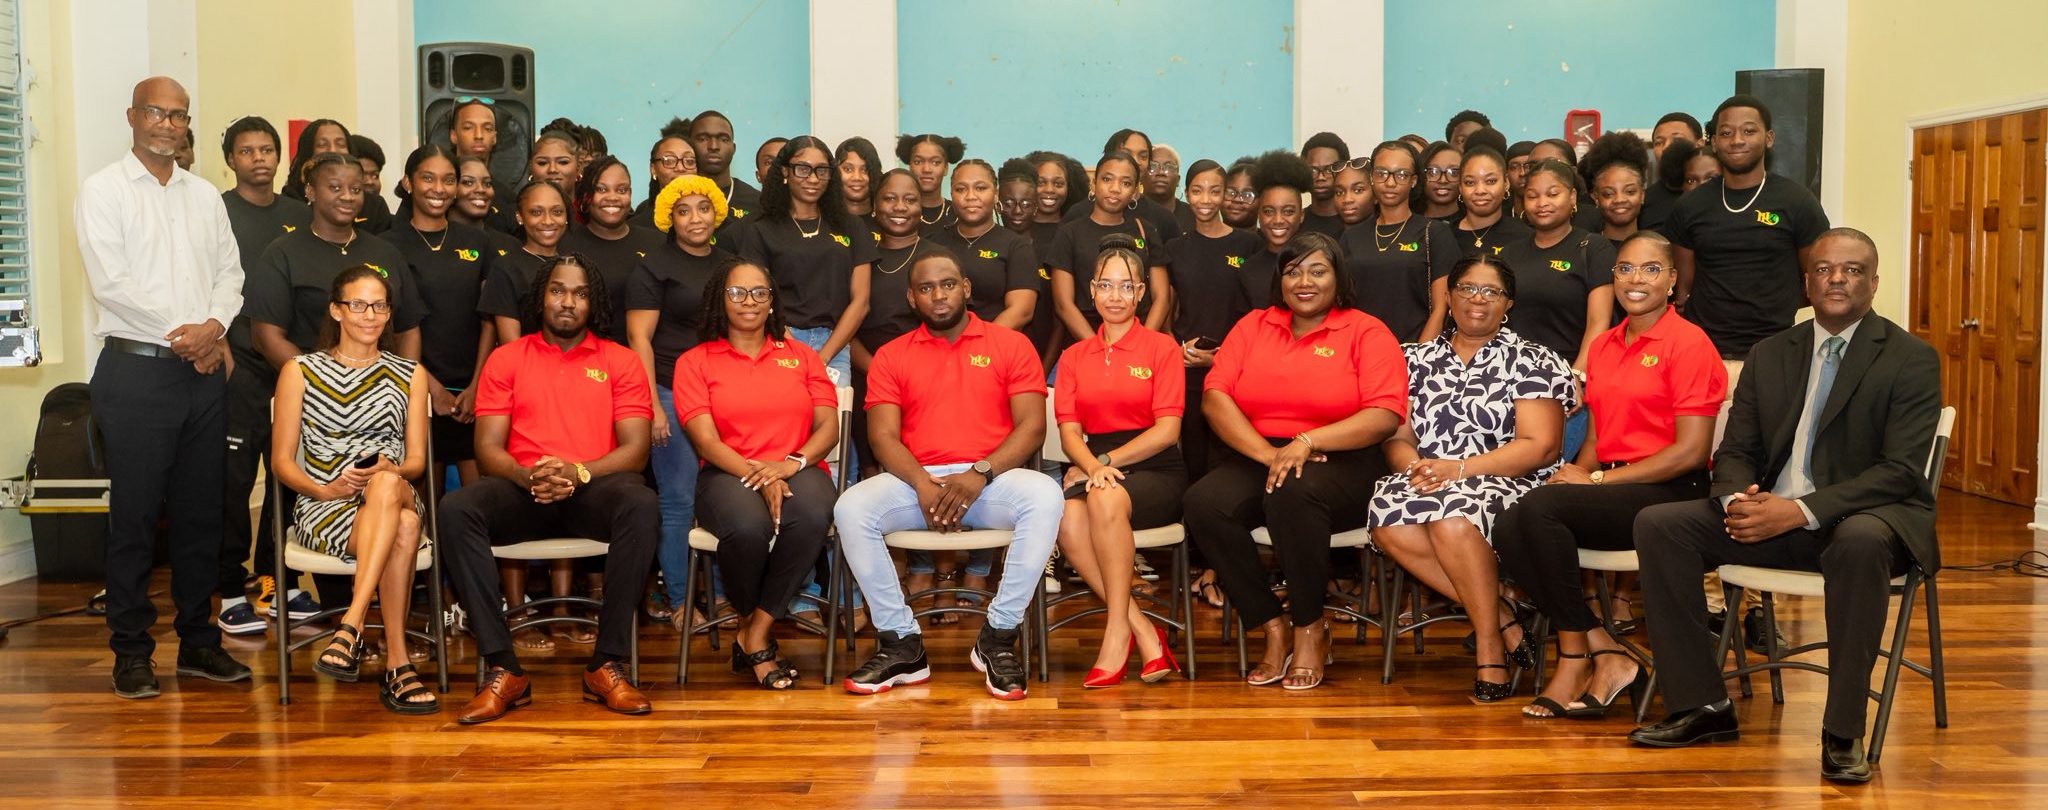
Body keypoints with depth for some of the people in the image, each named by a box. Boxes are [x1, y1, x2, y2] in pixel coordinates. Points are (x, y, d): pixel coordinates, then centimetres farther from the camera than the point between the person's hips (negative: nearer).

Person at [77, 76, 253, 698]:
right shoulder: (103, 190, 0)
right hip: (137, 371, -5)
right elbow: (109, 281, -10)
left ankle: (198, 640, 18)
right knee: (134, 514, -1)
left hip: (203, 370, 5)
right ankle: (131, 651, 8)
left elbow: (230, 270, 11)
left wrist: (213, 326, -8)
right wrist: (181, 333, -11)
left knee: (202, 511, 8)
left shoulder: (204, 196, 16)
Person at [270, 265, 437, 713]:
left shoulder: (410, 374, 20)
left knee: (386, 486, -40)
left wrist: (387, 471, -12)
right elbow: (282, 461, 8)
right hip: (323, 508, -2)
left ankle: (350, 626, -48)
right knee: (402, 528, -38)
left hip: (397, 492, 2)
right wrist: (325, 489, -13)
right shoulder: (300, 371, 14)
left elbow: (417, 460, 13)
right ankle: (397, 664, -41)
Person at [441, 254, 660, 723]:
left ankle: (607, 665, -27)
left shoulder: (620, 361, 12)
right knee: (456, 510, -30)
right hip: (522, 492, 1)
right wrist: (527, 476, -16)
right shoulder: (506, 359, 15)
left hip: (594, 490, -1)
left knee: (641, 506, -35)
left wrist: (578, 472, -17)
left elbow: (635, 449, 2)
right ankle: (502, 669, -28)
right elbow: (488, 447, 6)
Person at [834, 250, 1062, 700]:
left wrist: (980, 474, -16)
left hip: (992, 479, -1)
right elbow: (883, 435, 3)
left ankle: (998, 638, -20)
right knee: (851, 508, -27)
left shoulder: (1010, 345, 9)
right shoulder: (891, 356, 13)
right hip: (916, 481, 1)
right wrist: (921, 483, -17)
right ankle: (901, 643, -16)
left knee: (1045, 496, -33)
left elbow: (1032, 426, 0)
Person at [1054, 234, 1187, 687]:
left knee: (1106, 501, -37)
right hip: (1094, 465, 3)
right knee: (1068, 521, -32)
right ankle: (1143, 633, -24)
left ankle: (1117, 630, -26)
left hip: (1153, 469, -3)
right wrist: (1091, 467, -16)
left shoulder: (1162, 348, 6)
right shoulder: (1073, 356, 17)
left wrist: (1107, 462, -12)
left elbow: (1167, 429, -4)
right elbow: (1069, 431, 6)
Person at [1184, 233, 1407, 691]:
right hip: (1258, 460, 4)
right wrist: (1268, 454, -13)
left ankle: (1311, 627, -14)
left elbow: (1386, 415, -9)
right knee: (1203, 502, -27)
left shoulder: (1366, 332, 4)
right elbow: (1215, 398, 2)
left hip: (1343, 465, -3)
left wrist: (1306, 442, -20)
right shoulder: (1253, 326, 15)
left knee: (1294, 492, -37)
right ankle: (1273, 626, -12)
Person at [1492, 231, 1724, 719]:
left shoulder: (1689, 343, -5)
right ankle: (1606, 655, -14)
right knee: (1508, 529, -21)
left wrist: (1596, 479, -12)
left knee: (1540, 508, -29)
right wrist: (1575, 472, -2)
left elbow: (1690, 452, -12)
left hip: (1671, 494, -7)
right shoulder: (1602, 346, 17)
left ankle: (1574, 658, -14)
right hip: (1614, 494, 7)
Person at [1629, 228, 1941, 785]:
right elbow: (1735, 452, 12)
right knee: (1658, 524, -14)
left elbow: (1900, 470, -13)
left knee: (1861, 542, -40)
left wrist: (1802, 510, -24)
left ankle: (1843, 732, -29)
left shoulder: (1912, 359, -2)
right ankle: (1700, 705, -10)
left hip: (1866, 516, -5)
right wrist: (1739, 500, -13)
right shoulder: (1770, 355, 13)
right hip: (1768, 512, 5)